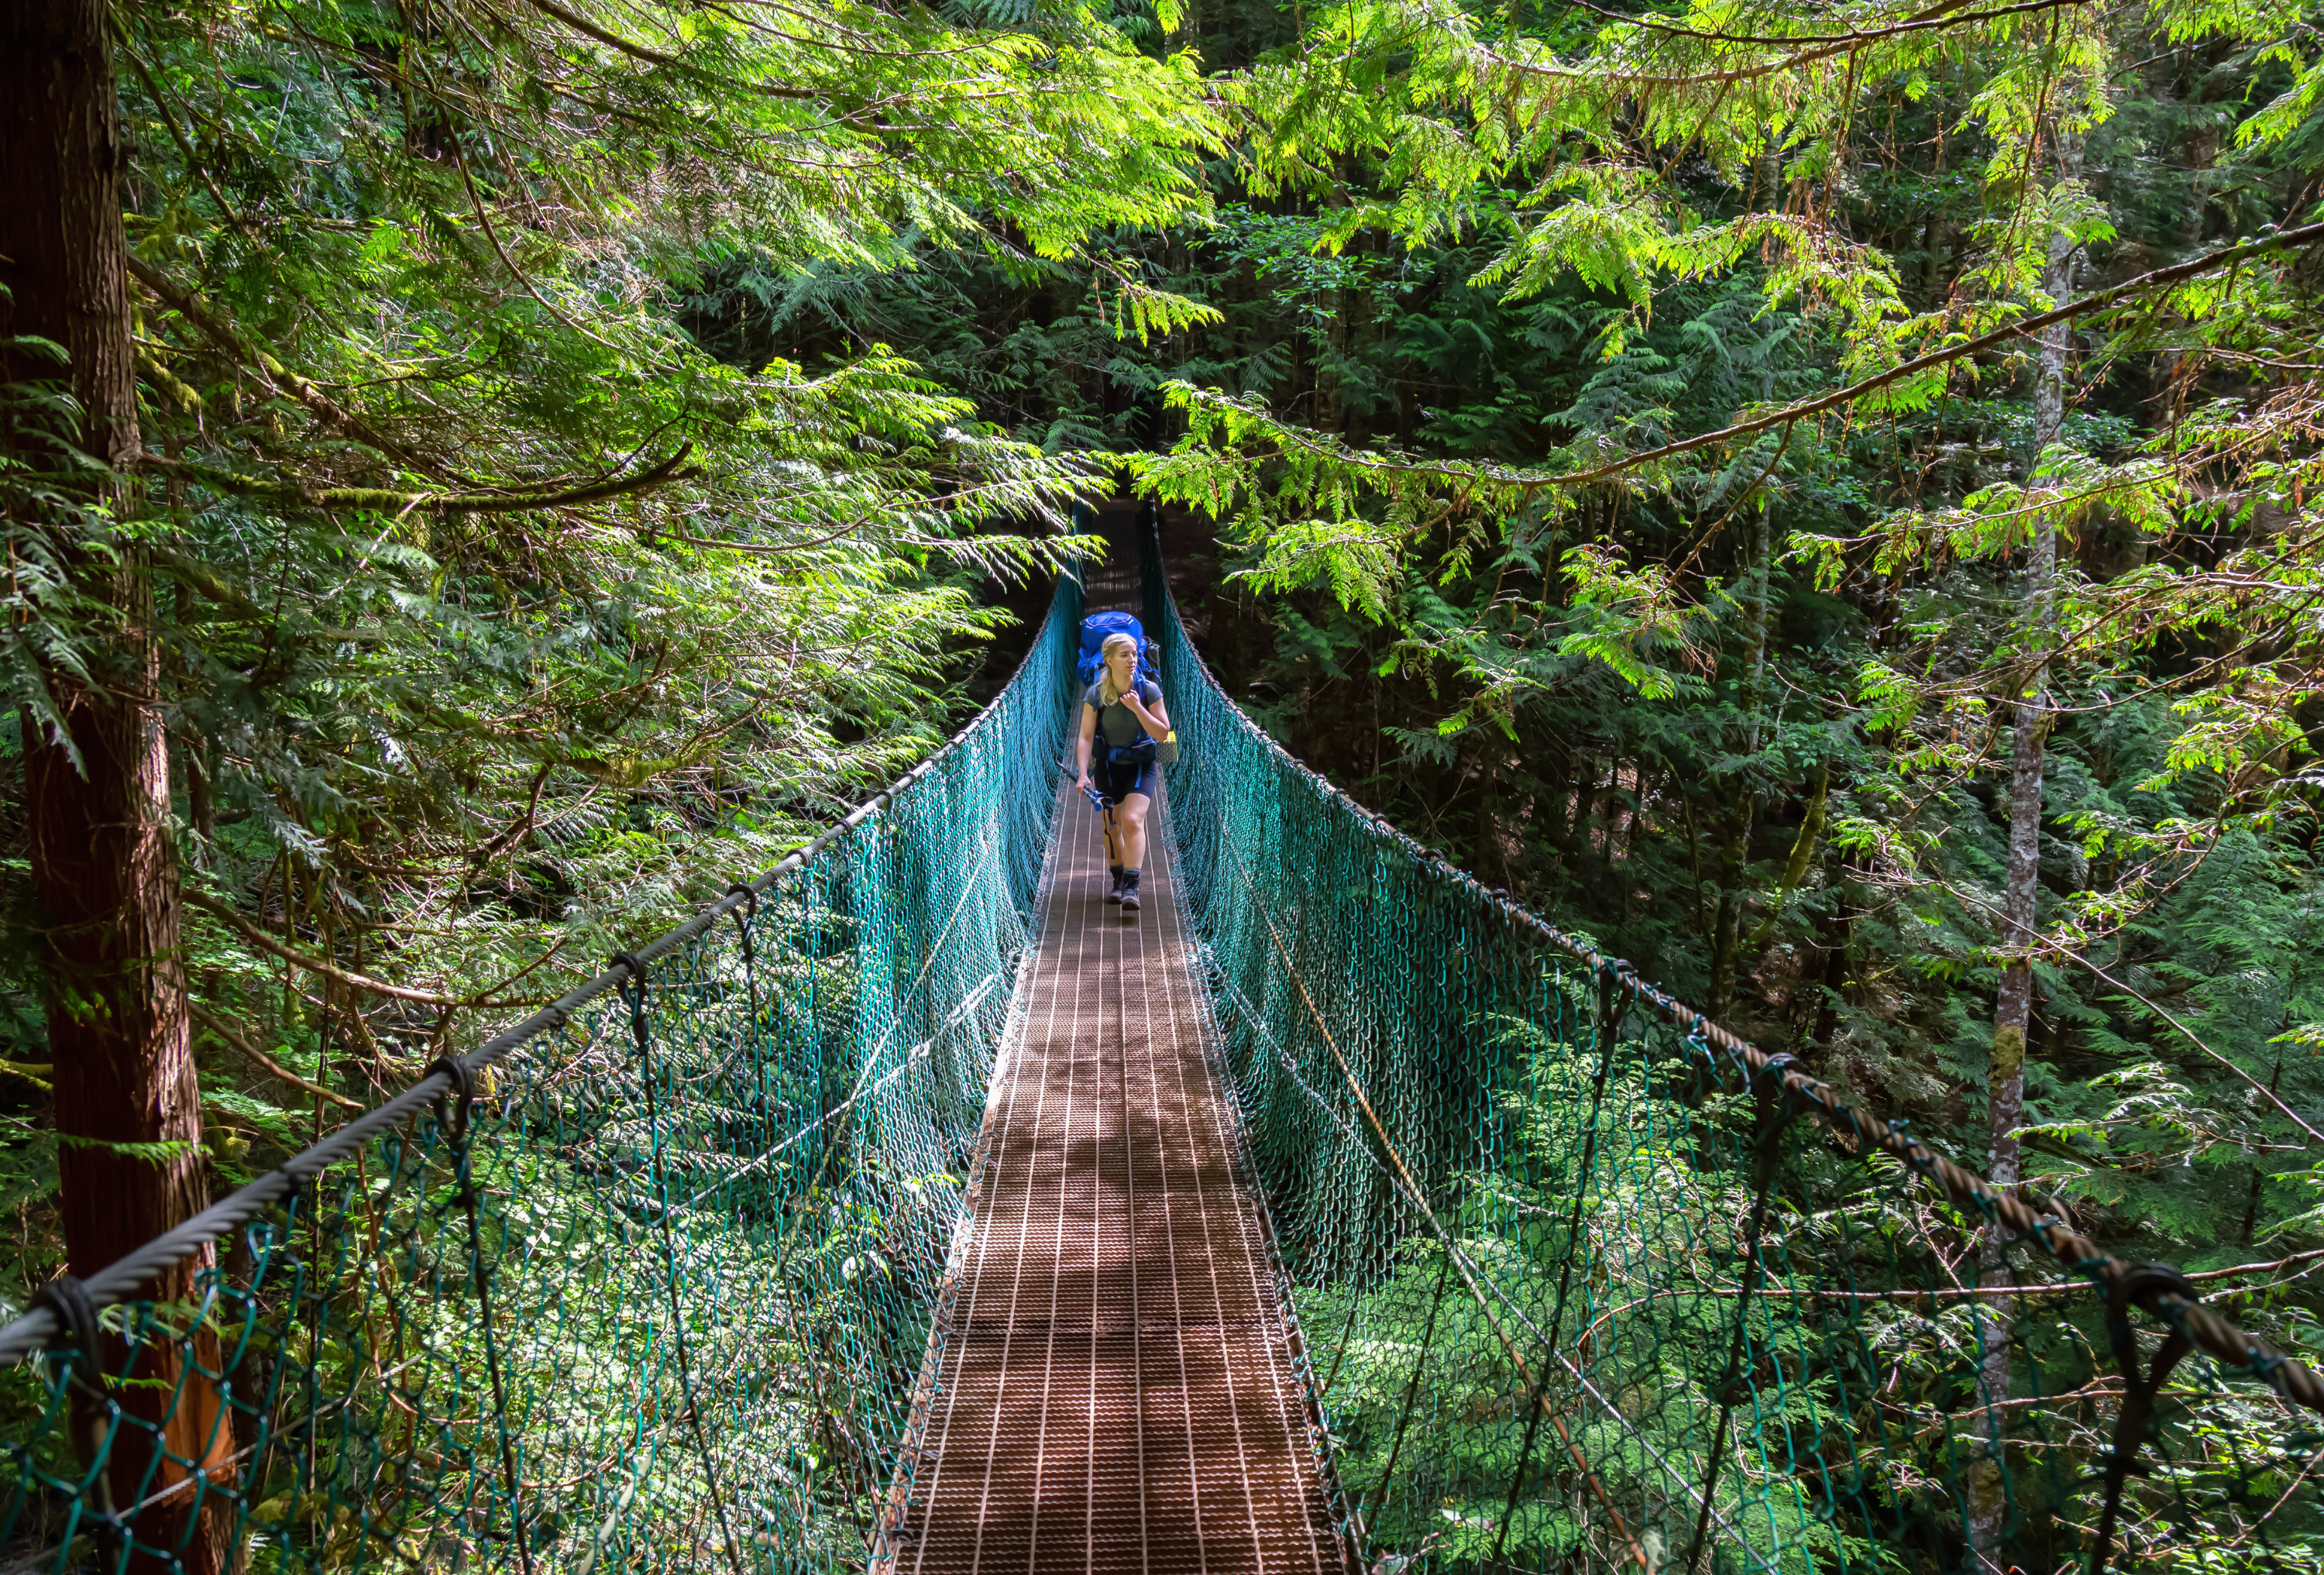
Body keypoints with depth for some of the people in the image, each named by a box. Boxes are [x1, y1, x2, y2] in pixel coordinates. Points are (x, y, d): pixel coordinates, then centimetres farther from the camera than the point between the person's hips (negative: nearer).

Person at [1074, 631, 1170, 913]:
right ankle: (1118, 880, 27)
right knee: (1111, 826, 8)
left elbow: (1163, 733, -11)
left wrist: (1138, 708, -24)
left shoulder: (1149, 690, -11)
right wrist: (1083, 774, -23)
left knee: (1132, 820, -19)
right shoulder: (1095, 694, -11)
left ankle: (1131, 887, -20)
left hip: (1142, 765, -2)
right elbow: (1086, 736, -12)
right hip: (1108, 765, 2)